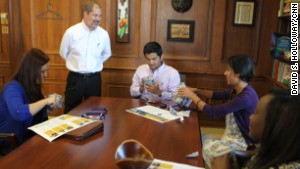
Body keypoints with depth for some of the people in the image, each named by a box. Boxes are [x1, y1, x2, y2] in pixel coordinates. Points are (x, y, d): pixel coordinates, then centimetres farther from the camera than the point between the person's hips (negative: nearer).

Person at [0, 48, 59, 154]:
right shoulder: (13, 88, -21)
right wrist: (45, 101, -32)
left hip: (31, 135, 8)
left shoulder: (33, 85, 4)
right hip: (12, 142, -8)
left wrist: (49, 105, -1)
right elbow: (19, 113, -41)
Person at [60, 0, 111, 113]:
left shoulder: (104, 34, -2)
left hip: (94, 79, 2)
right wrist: (75, 64, 11)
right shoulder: (71, 32, -9)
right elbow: (63, 53, 6)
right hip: (75, 78, -2)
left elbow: (107, 54, 16)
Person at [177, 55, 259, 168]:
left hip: (242, 142, -8)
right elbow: (217, 95, 15)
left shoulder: (245, 96, -29)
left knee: (205, 148, -12)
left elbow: (213, 112, -26)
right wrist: (196, 91, 1)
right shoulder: (237, 90, -1)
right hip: (233, 136, 8)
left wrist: (193, 96, -14)